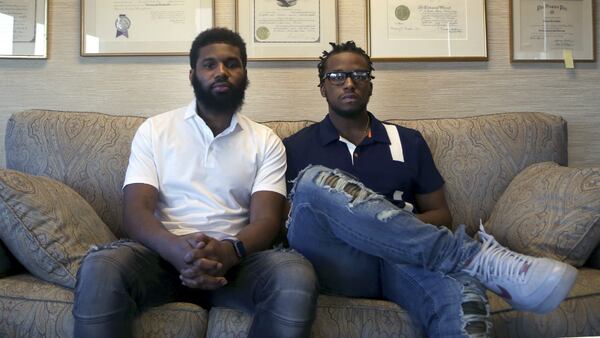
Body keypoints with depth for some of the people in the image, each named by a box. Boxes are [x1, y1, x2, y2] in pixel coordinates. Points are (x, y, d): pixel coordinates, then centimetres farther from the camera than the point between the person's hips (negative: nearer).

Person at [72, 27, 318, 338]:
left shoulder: (266, 141, 8)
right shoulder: (154, 129, 8)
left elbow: (265, 219, -3)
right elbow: (137, 211, -2)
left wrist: (228, 251, -27)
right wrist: (176, 248, -25)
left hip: (236, 258, 1)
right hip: (165, 253, 0)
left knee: (298, 276, -29)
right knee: (98, 269, -31)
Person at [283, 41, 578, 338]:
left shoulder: (408, 142, 18)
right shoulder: (296, 147, 14)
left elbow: (441, 214, 18)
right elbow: (281, 219, 8)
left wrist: (399, 226, -5)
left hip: (404, 259, -2)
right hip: (338, 265, 3)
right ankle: (471, 254, -29)